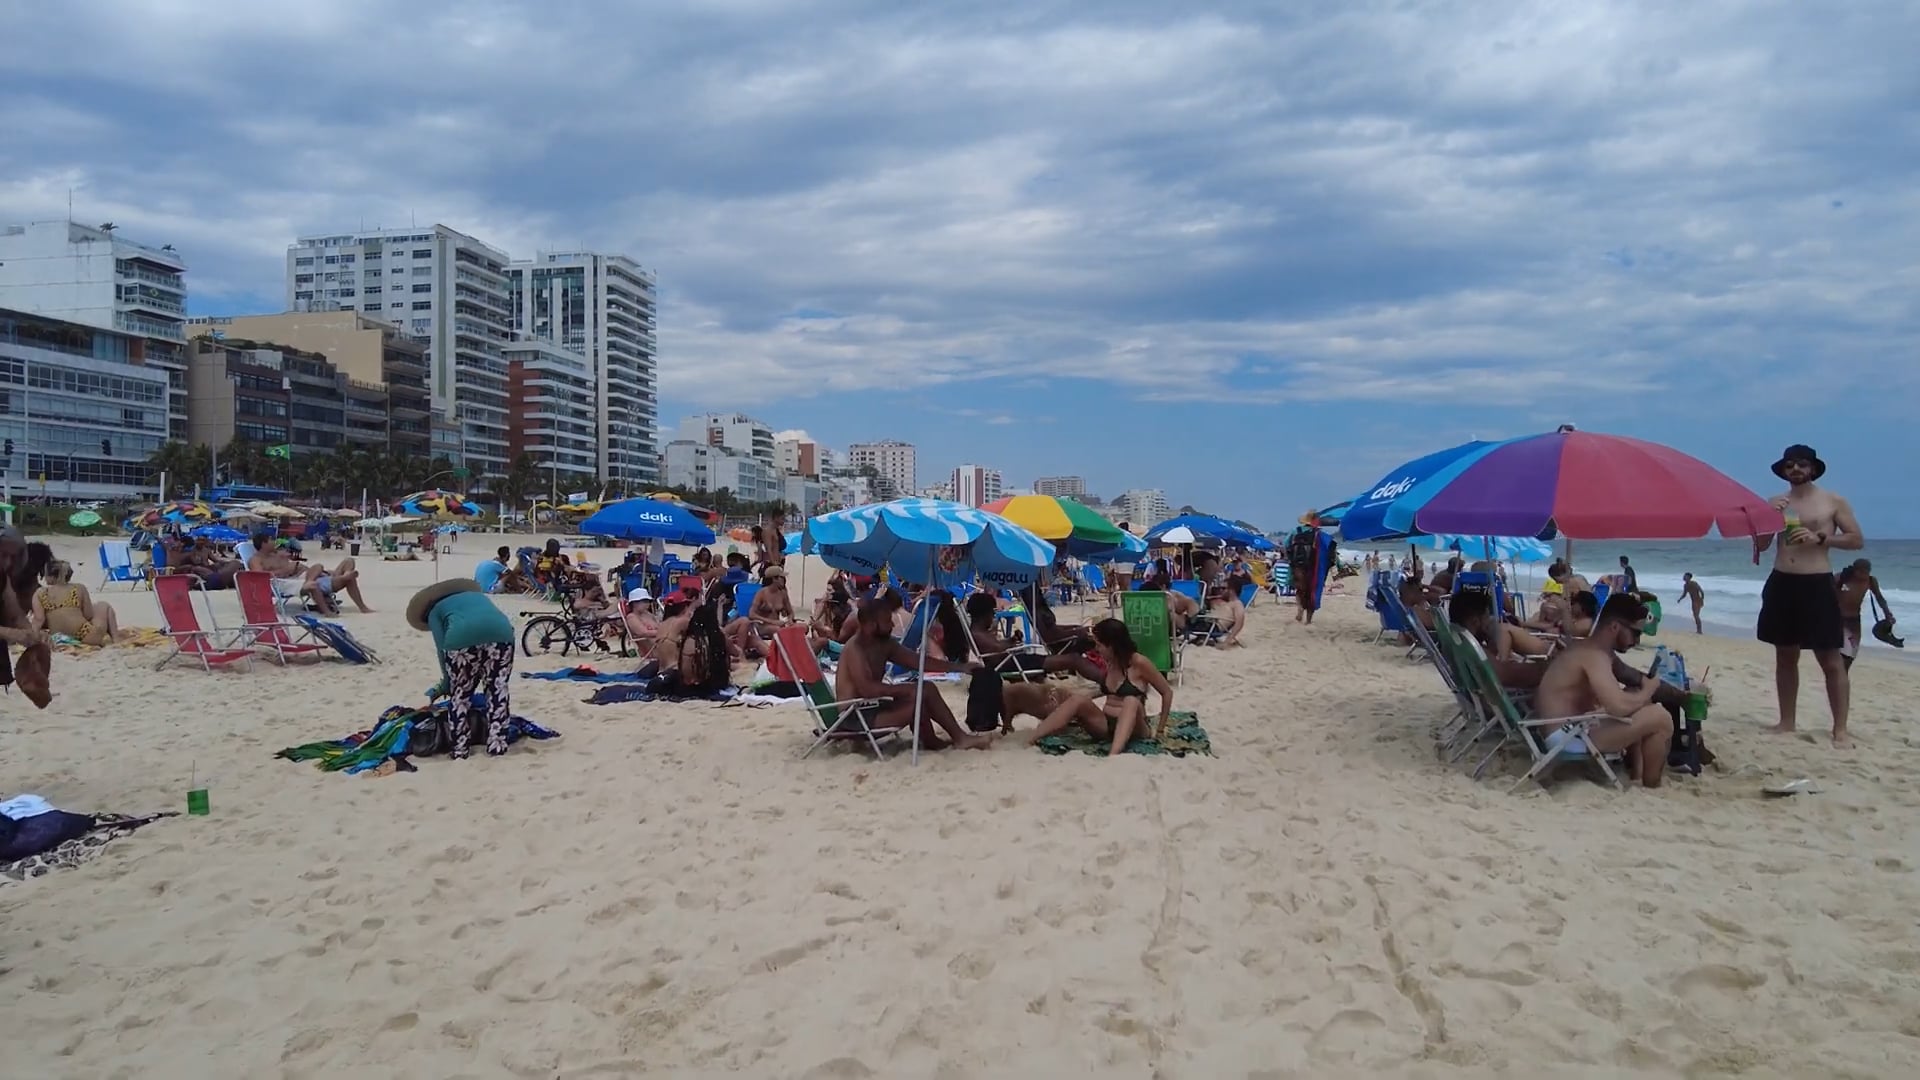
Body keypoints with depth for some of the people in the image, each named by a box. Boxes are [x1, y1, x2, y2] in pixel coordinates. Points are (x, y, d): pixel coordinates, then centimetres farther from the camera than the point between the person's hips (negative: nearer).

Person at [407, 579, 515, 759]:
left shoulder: (435, 611, 30)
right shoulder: (477, 595, 41)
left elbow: (442, 648, 14)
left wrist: (446, 685, 23)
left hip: (462, 637, -2)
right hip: (501, 631, 2)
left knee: (460, 694, 17)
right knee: (497, 691, 16)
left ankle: (459, 750, 19)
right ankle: (496, 746, 16)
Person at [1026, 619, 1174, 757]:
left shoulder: (1138, 662, -11)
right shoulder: (1107, 663, 9)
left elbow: (1167, 692, -4)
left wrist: (1160, 728, -4)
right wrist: (1087, 696, 12)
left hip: (1134, 727, -6)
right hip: (1105, 725, 6)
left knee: (1131, 701, -38)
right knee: (1078, 700, -21)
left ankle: (1113, 756, -65)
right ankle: (1027, 741, -38)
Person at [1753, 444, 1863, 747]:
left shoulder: (1833, 502, 2)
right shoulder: (1776, 503, 11)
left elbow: (1857, 540, 0)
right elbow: (1761, 546, 9)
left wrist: (1820, 538, -14)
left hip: (1817, 585, -4)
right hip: (1781, 585, 4)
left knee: (1831, 660, -4)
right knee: (1785, 657, 10)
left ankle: (1840, 729, 0)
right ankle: (1787, 721, 18)